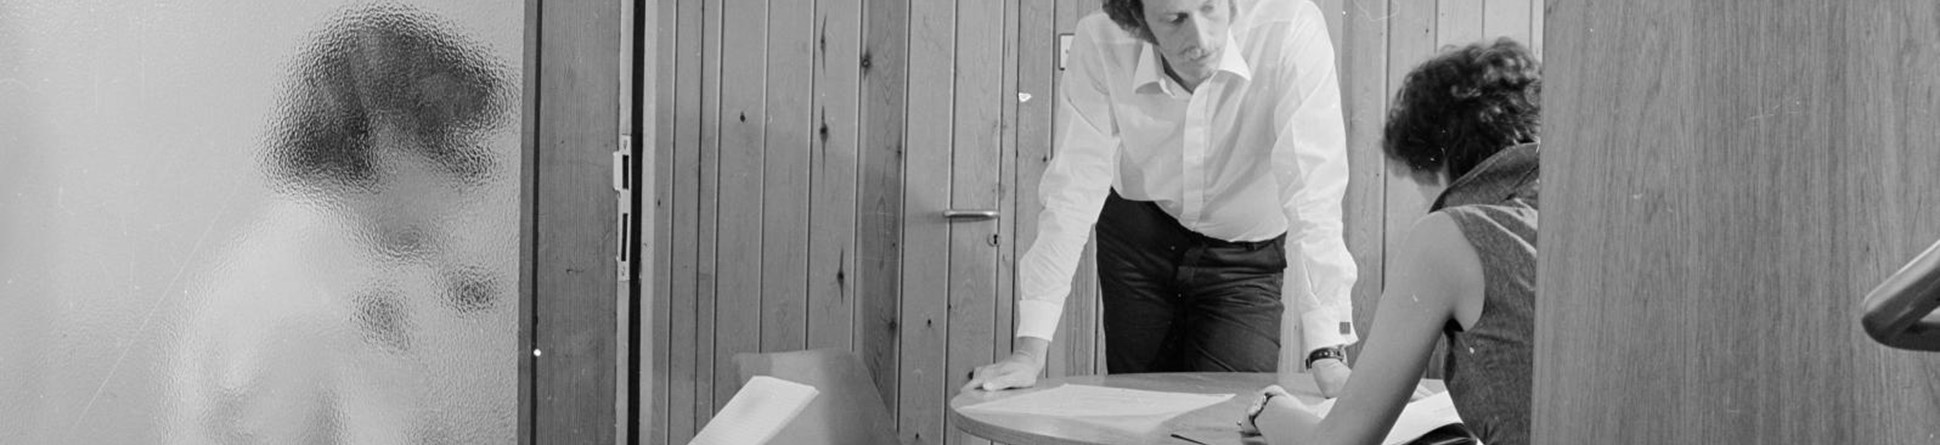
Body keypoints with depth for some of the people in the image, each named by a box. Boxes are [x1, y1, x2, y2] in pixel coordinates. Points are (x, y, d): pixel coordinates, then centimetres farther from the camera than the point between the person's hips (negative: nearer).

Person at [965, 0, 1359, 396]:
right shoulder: (1100, 45, -25)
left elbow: (1314, 194, -33)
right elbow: (1074, 192, -21)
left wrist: (1326, 356, -39)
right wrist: (1030, 351, -25)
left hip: (1246, 254, -1)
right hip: (1137, 238, 2)